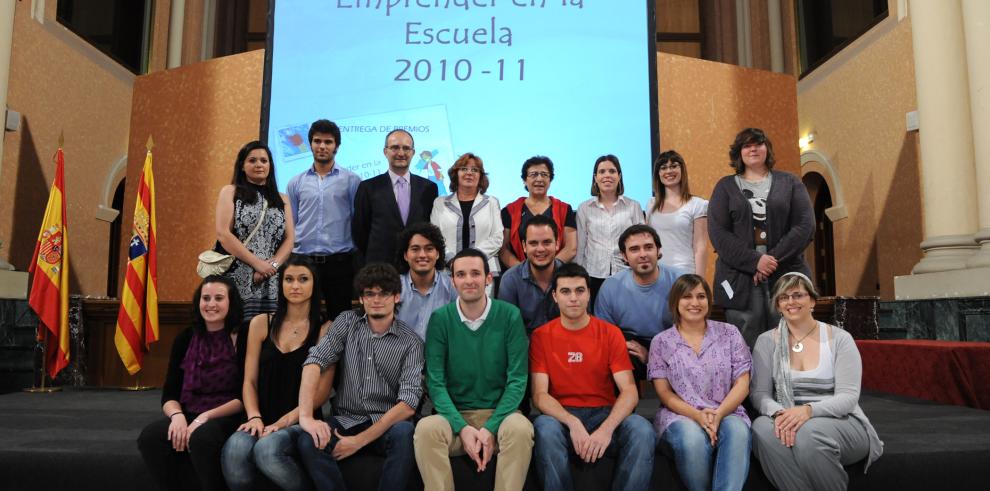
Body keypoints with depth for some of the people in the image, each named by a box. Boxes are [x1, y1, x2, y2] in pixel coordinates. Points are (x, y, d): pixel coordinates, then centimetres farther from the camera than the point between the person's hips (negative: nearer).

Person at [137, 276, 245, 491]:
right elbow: (169, 394, 8)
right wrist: (177, 415, -14)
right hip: (188, 417, 4)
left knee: (202, 437, -35)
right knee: (150, 437, -24)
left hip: (228, 419, -4)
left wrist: (204, 418, -19)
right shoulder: (185, 339, 9)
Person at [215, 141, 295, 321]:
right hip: (238, 280, -3)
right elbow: (223, 234, -4)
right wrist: (257, 263, -12)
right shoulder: (230, 192, 7)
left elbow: (289, 238, 8)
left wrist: (273, 265, -10)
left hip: (271, 283, 3)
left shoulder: (281, 199, 17)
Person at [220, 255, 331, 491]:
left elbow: (323, 389, -3)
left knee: (266, 448, -33)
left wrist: (285, 421, -13)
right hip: (264, 419, 2)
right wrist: (254, 417, -8)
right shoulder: (261, 323, 12)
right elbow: (249, 381, 9)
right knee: (234, 448, -31)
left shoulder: (325, 329, 2)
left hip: (301, 421, -2)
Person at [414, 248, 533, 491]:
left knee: (520, 428, -32)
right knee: (426, 428, -30)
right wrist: (462, 427, -17)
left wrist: (491, 428, -16)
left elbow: (517, 380, -5)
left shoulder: (509, 315, -3)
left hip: (499, 413, 0)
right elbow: (436, 382, -4)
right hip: (455, 415, 1)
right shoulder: (440, 318, -1)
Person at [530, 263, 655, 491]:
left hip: (604, 413, 1)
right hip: (561, 416, -1)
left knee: (642, 430, -29)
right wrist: (572, 423, -25)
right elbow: (539, 394, -7)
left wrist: (607, 428, -25)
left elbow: (629, 391, -6)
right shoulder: (541, 336, 1)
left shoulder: (611, 333, 2)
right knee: (544, 428, -35)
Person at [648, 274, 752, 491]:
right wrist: (697, 415, -17)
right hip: (680, 416, -1)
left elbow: (742, 384, 4)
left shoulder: (729, 333, 10)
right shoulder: (661, 342, 7)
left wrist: (718, 414, -15)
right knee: (693, 438, -35)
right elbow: (664, 393, 1)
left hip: (726, 414, 1)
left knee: (737, 431, -35)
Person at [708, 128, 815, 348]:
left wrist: (774, 259, -10)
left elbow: (805, 226, 2)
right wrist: (755, 261, -12)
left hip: (786, 276, 1)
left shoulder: (790, 183, 13)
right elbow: (718, 233, -1)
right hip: (739, 280, -1)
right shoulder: (725, 187, 11)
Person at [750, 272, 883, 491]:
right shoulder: (767, 341, 6)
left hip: (840, 421, -1)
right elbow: (759, 393, -1)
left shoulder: (839, 339, 1)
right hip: (787, 421, 2)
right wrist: (778, 413, -25)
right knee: (762, 428, -33)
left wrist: (808, 410, -27)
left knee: (808, 431, -36)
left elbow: (848, 397, -7)